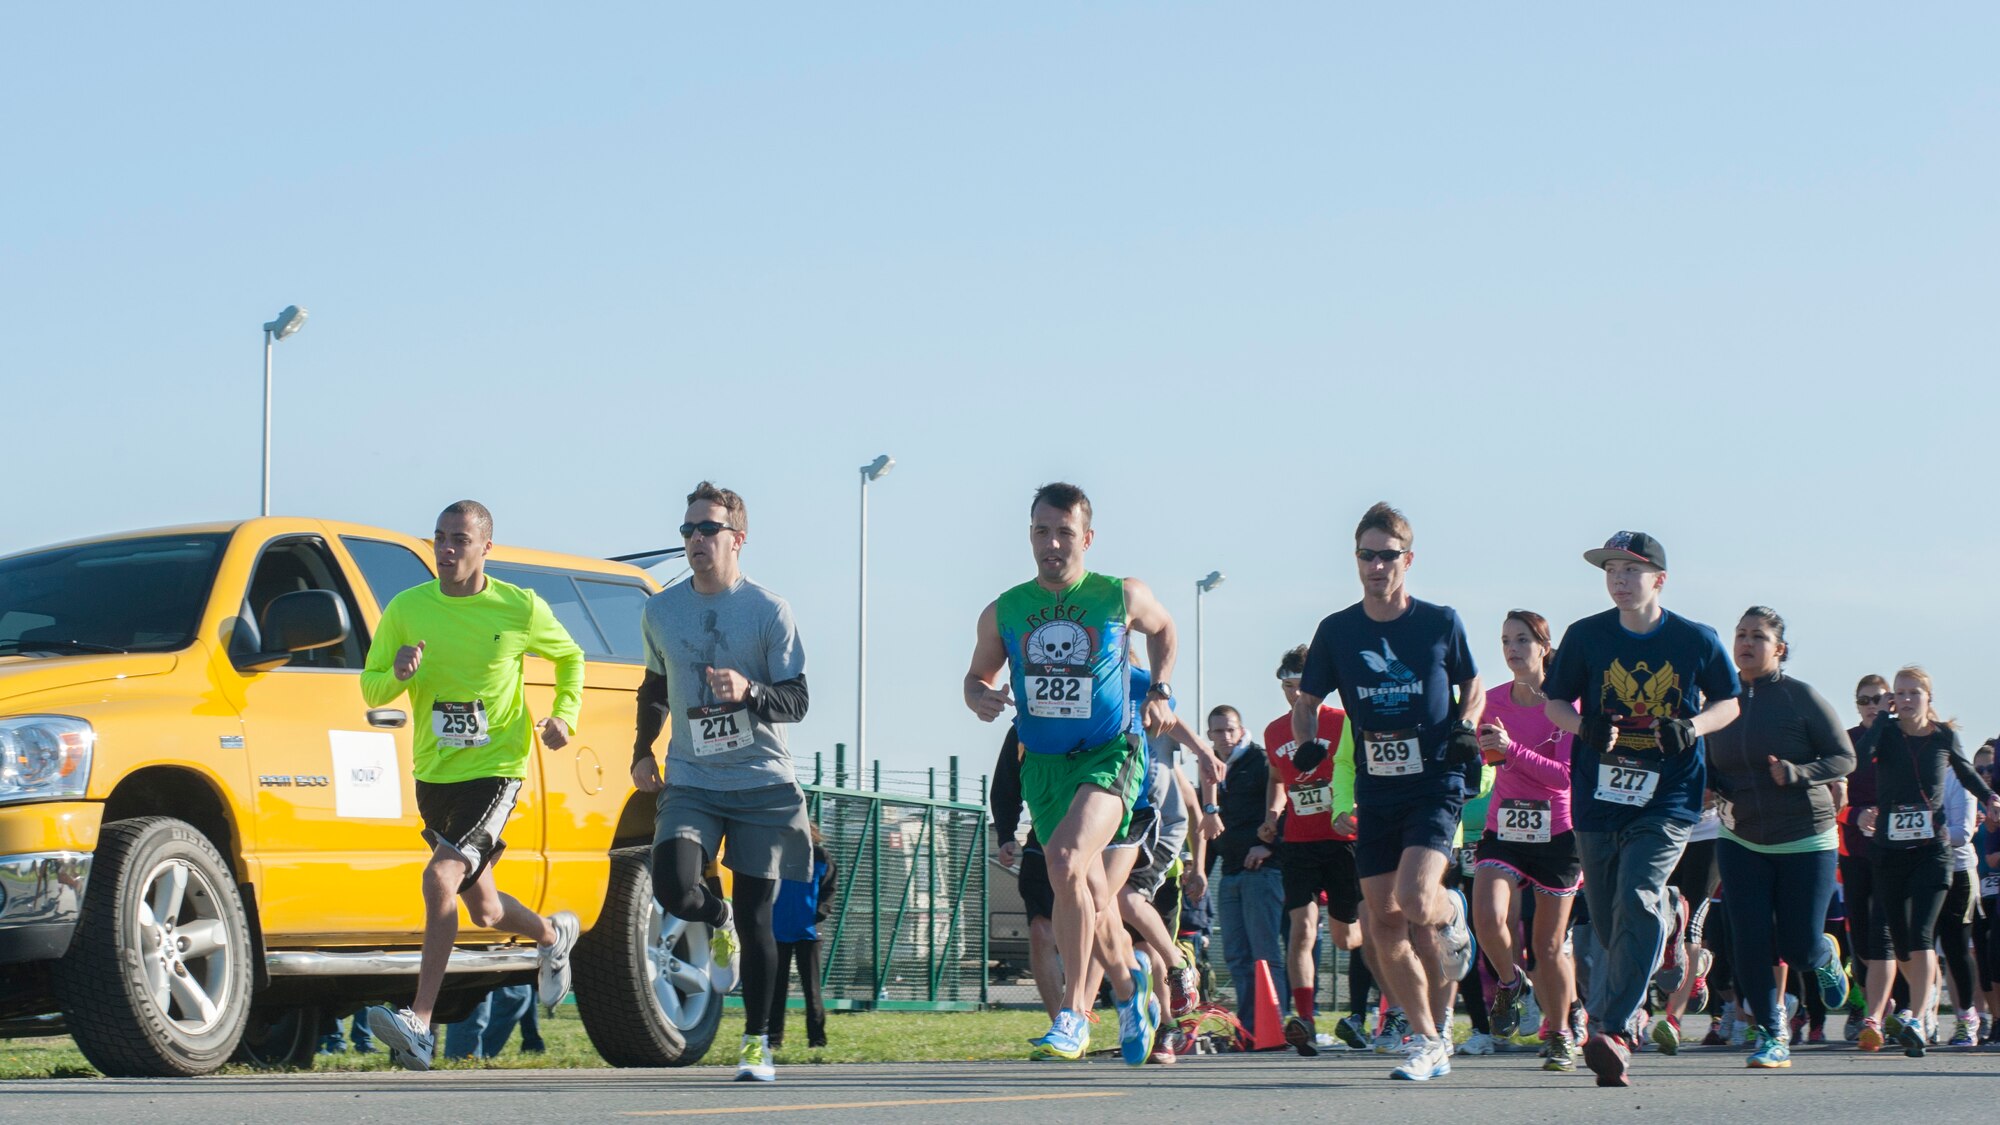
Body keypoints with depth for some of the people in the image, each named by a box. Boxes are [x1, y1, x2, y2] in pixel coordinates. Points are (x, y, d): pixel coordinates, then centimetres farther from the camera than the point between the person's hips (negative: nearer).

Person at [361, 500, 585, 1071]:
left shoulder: (521, 609, -5)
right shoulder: (406, 608, -1)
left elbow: (571, 657, 14)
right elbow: (370, 689, 3)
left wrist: (565, 715, -2)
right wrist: (398, 674, -19)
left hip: (496, 768, -4)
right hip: (433, 772, 5)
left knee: (442, 879, -24)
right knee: (482, 909, 16)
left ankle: (420, 1024, -25)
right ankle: (553, 934, 50)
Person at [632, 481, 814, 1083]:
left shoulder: (769, 611, -5)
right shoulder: (660, 611, 6)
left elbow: (797, 699, -7)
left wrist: (748, 690, -25)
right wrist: (642, 750, 16)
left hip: (763, 785, -2)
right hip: (690, 782, 2)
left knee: (755, 916, -3)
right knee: (673, 887, -20)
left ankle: (757, 1041, 10)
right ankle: (718, 922, 17)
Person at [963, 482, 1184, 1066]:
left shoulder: (1123, 597, -4)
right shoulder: (1003, 613, 1)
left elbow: (1163, 628, 18)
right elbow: (978, 676, 14)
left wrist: (1160, 692, 5)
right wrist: (982, 698, -9)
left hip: (1110, 755, -4)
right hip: (1043, 764, 4)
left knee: (1066, 859, -28)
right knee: (1089, 897, 12)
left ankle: (1072, 1012, -22)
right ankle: (1129, 982, 41)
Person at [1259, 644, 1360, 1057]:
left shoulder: (1342, 723, -5)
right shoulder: (1274, 732, 10)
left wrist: (1346, 814, -20)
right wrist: (1273, 814, 9)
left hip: (1342, 838, -3)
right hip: (1297, 842, 3)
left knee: (1344, 937, 8)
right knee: (1302, 928, -15)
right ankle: (1305, 1022, -23)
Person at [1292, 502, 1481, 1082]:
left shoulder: (1441, 622, -2)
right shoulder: (1337, 631, 3)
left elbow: (1473, 686, 12)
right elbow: (1307, 700, 14)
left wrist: (1465, 728, -7)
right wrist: (1306, 740, -6)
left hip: (1435, 783, -3)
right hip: (1375, 789, 3)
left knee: (1415, 901, -22)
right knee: (1383, 920, 0)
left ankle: (1452, 913, 16)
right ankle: (1428, 1041, 11)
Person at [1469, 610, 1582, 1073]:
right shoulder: (1493, 701, 3)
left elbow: (1566, 775, -17)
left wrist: (1511, 749, -26)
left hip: (1556, 834, -2)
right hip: (1503, 830, 2)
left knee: (1549, 945, 4)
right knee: (1488, 918, -23)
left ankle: (1561, 1035, 24)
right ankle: (1511, 983, 7)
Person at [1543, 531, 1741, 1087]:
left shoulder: (1697, 640, -1)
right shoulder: (1585, 636, 1)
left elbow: (1728, 703, 11)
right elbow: (1554, 702, 10)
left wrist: (1691, 728, -10)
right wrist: (1587, 727, -11)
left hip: (1667, 799, -3)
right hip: (1597, 795, 3)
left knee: (1637, 900, -22)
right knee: (1607, 922, 7)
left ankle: (1613, 1031, -24)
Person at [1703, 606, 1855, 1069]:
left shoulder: (1800, 697, -9)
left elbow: (1844, 758, -7)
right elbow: (1710, 767, 16)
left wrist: (1795, 773, -23)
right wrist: (1710, 782, -7)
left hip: (1806, 839, -3)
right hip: (1741, 840, 3)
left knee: (1798, 949, -1)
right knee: (1749, 944, -6)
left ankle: (1827, 956, 36)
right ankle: (1772, 1034, 8)